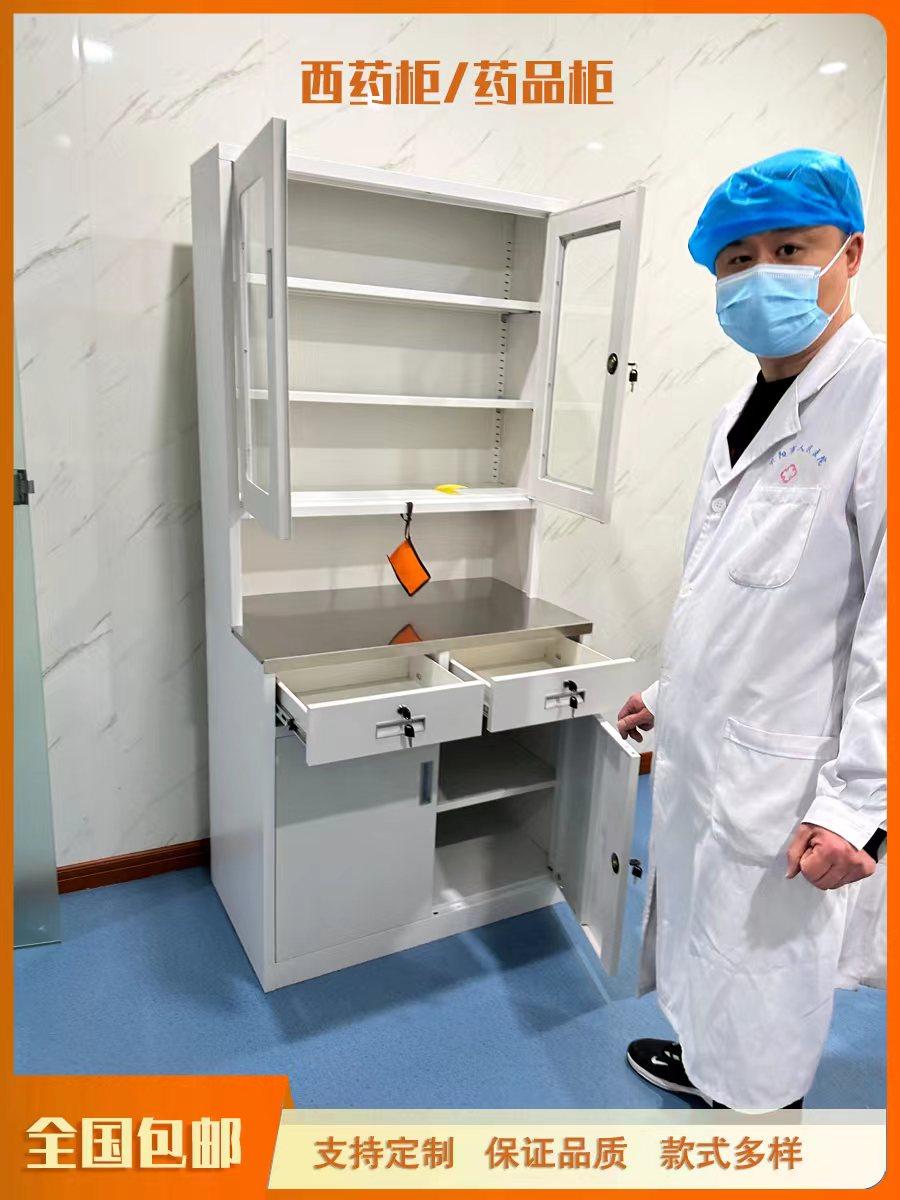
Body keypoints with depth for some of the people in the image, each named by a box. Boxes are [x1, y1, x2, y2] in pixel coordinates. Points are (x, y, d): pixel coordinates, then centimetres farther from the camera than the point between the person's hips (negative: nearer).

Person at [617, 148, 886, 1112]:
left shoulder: (874, 400, -19)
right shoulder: (747, 409, 9)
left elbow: (887, 631, -23)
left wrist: (857, 802, -22)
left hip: (785, 783, -8)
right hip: (701, 752, 9)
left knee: (761, 970, 13)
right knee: (704, 940, 27)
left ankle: (755, 1105, 40)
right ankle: (706, 1060, 53)